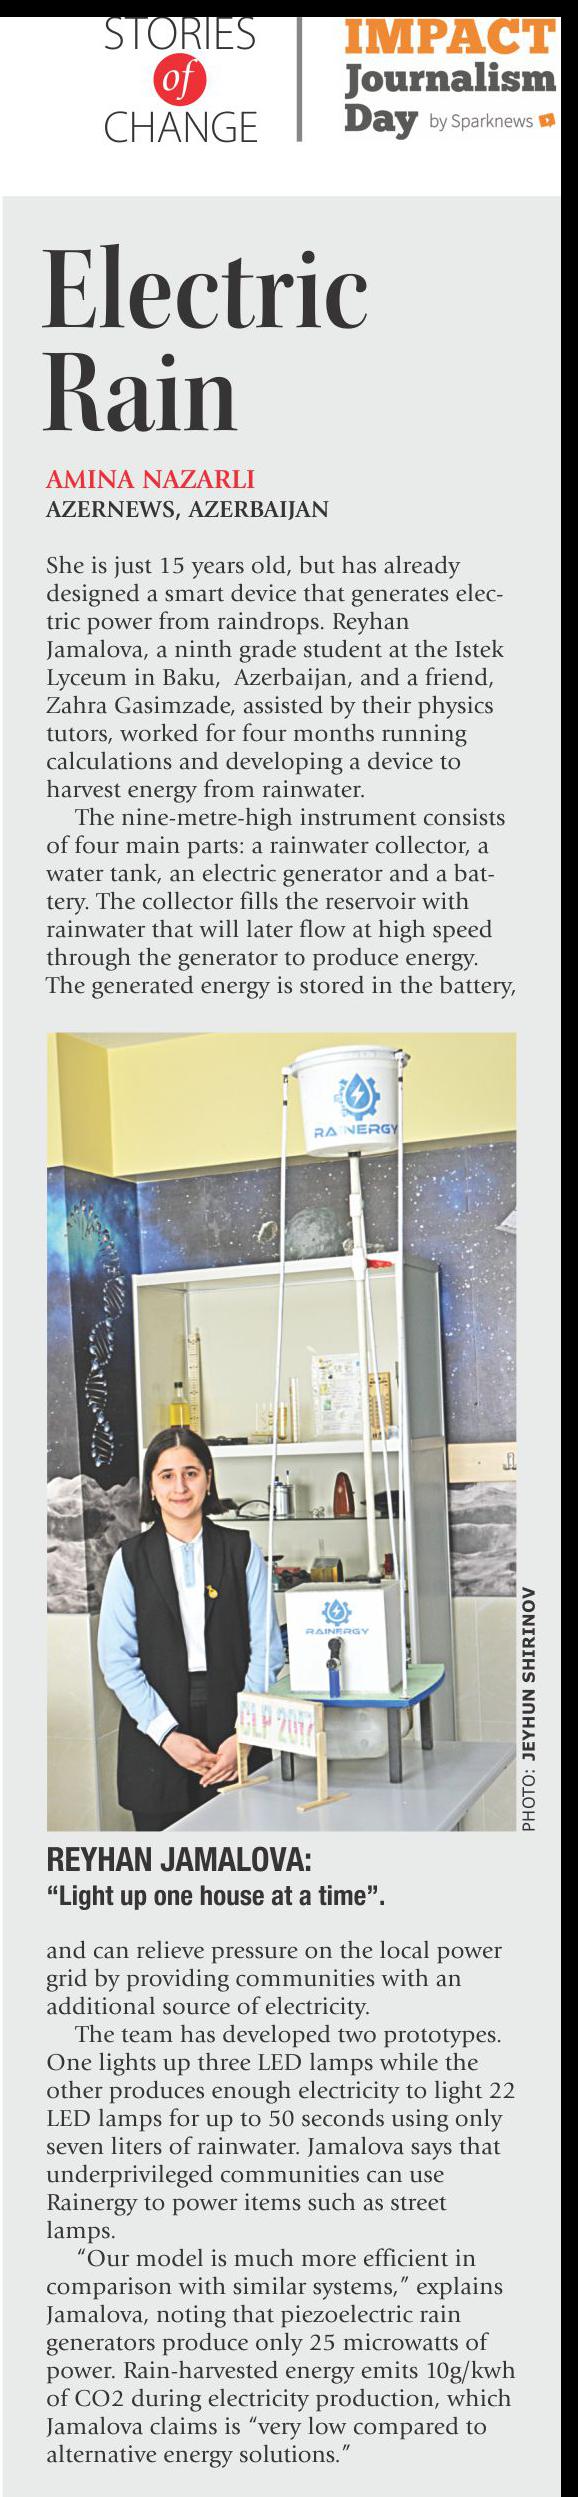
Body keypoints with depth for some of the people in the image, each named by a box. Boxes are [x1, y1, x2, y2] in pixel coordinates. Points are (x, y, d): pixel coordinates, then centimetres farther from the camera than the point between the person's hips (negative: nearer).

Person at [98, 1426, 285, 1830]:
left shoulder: (243, 1552, 5)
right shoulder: (131, 1559, 5)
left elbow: (266, 1649, 2)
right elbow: (117, 1659, -1)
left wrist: (244, 1734, -8)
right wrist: (167, 1734, -10)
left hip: (235, 1734, 0)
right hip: (156, 1743, 0)